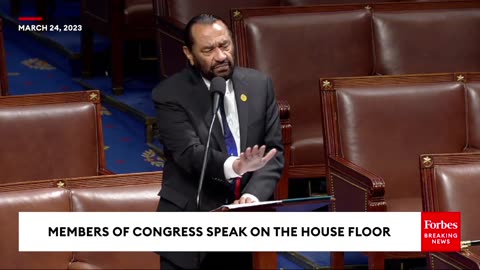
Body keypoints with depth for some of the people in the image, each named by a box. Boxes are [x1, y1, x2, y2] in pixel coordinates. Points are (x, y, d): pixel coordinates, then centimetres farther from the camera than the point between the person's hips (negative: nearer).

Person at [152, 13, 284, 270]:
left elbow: (274, 150, 3)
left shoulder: (259, 84, 5)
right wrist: (233, 166, -38)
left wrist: (253, 195, -15)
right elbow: (189, 154, -18)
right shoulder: (170, 94, -7)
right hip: (191, 220, -3)